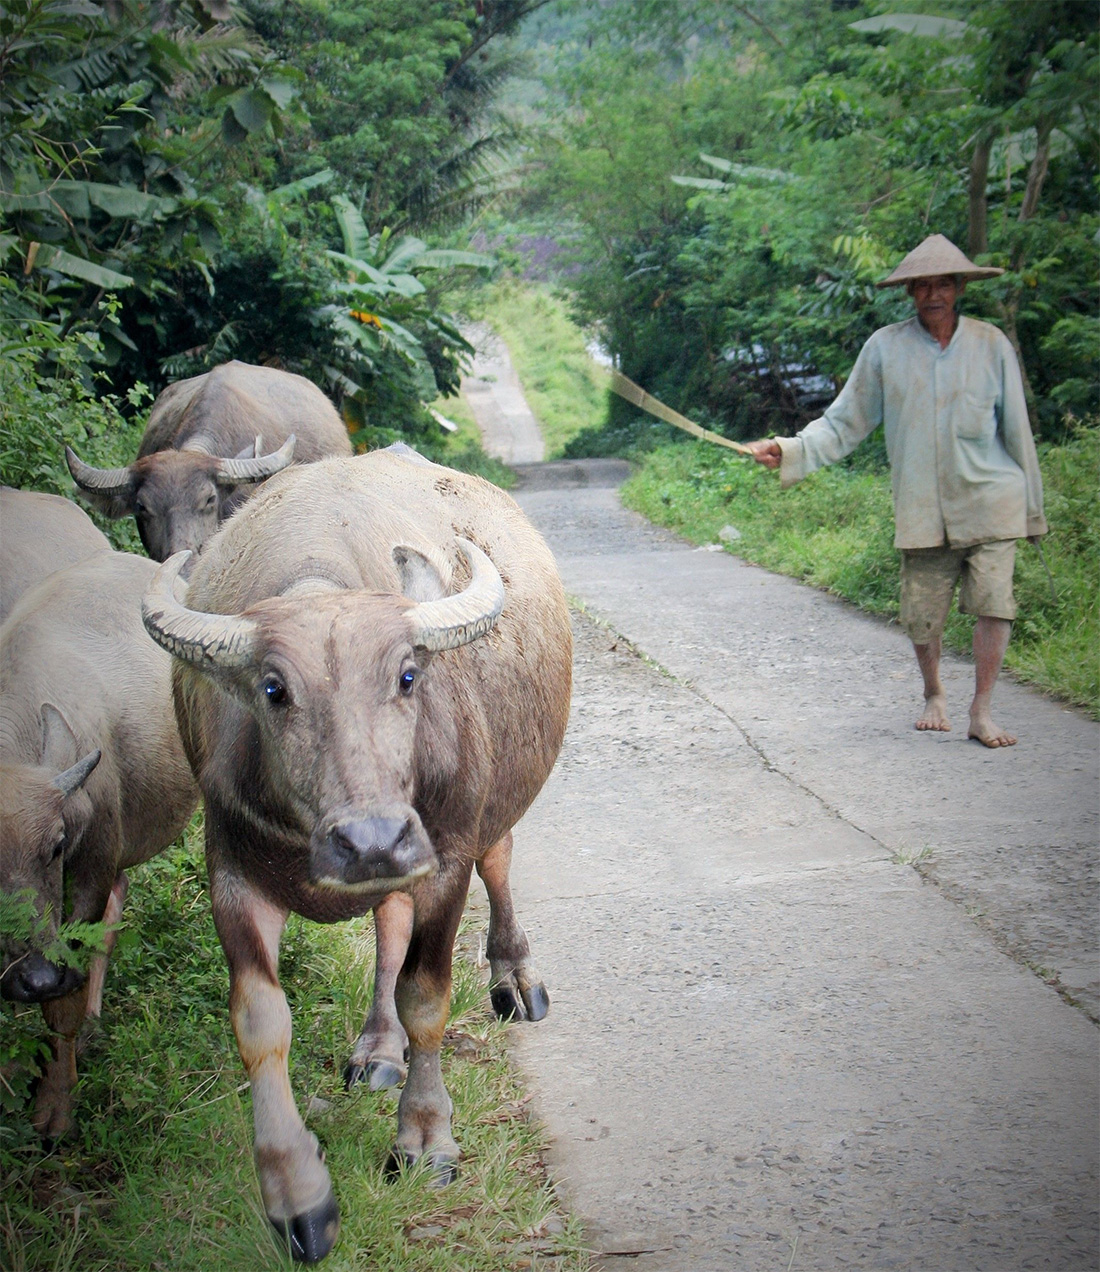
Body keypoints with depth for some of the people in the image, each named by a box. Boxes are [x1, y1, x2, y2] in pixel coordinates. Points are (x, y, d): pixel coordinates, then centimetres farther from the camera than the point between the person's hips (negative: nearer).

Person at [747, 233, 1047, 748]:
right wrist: (789, 451, -9)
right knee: (921, 614, 2)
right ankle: (933, 695, 29)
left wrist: (1032, 506, 12)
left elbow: (1016, 430, 9)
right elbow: (844, 423, 5)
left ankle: (981, 711, 2)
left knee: (993, 600, -11)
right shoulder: (885, 347, 2)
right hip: (922, 507, 1)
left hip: (989, 498, 0)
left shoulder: (991, 345, 3)